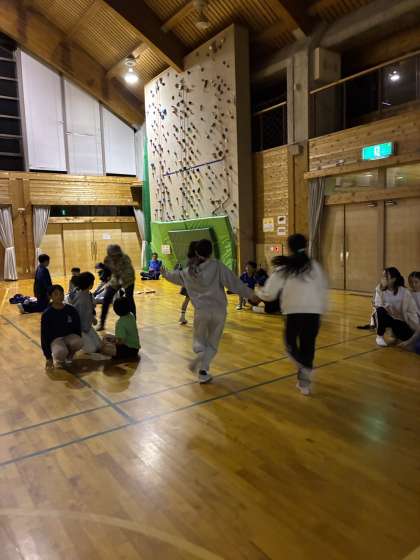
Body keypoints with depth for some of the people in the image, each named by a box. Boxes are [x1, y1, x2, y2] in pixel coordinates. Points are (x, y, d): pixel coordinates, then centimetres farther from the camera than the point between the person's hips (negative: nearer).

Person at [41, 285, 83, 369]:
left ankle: (69, 355, 2)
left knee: (79, 342, -33)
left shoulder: (71, 310, -6)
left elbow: (77, 328, 7)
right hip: (55, 339, -2)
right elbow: (44, 335, -8)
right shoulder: (47, 314, -12)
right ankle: (57, 358, 4)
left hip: (69, 336, 3)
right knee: (61, 352, -36)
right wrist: (48, 357, -8)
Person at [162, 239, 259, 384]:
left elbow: (176, 276, 25)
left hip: (201, 311, 2)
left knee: (199, 339, 21)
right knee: (212, 343, 15)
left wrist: (165, 274, 47)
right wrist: (250, 294, -5)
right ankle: (203, 370, 7)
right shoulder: (217, 265, -7)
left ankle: (200, 353, -12)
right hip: (219, 310, -2)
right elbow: (233, 282, -10)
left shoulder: (189, 271, 5)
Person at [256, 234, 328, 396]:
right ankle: (304, 382, 21)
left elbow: (269, 294, 2)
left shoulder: (284, 268, 0)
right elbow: (323, 289, 10)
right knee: (308, 346, 15)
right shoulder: (314, 265, 7)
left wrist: (258, 291, 22)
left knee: (291, 343, 16)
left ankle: (304, 367, -10)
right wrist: (321, 309, 20)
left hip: (294, 312, -3)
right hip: (314, 311, 3)